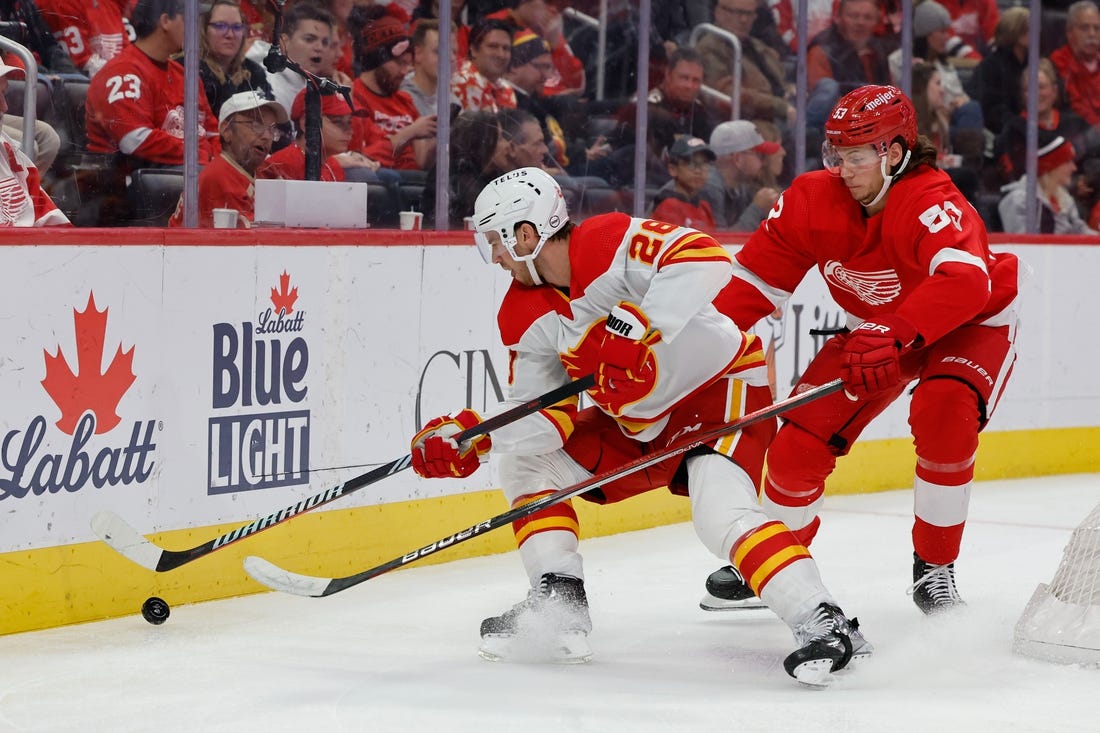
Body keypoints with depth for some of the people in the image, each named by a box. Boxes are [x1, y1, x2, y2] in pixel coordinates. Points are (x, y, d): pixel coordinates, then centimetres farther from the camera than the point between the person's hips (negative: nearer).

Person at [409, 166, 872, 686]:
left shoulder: (611, 242, -25)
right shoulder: (524, 318, -1)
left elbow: (705, 258, -40)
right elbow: (544, 415, -1)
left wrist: (642, 330, -46)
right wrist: (474, 436, -16)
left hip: (721, 388, -9)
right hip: (639, 422, 9)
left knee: (720, 514, -31)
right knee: (524, 462, 7)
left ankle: (824, 624, -29)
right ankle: (558, 606, 8)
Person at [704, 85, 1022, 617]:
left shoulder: (931, 203, -35)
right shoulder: (813, 199, -18)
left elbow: (964, 282, -53)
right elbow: (755, 278, -11)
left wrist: (893, 335, -65)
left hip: (973, 324, -5)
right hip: (876, 329, 5)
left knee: (944, 414, -34)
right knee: (801, 439, -8)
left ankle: (934, 570, -12)